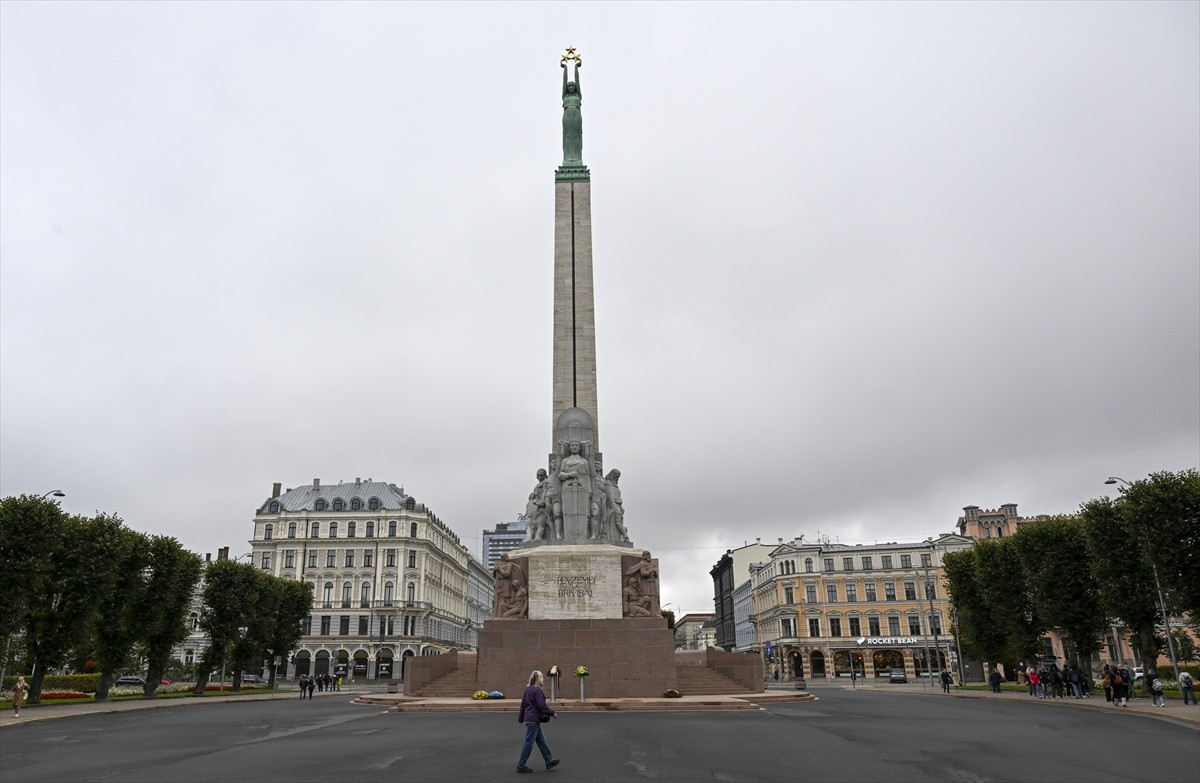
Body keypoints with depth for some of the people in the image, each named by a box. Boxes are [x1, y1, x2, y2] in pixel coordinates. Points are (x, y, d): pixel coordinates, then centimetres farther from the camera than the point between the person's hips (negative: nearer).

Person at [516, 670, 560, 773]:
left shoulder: (528, 689, 11)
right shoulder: (537, 690, -17)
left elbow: (523, 704, 16)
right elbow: (542, 705, -19)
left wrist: (521, 718, 23)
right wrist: (552, 713, -7)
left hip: (528, 718, 10)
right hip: (534, 719, -10)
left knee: (541, 740, 15)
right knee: (529, 743, -1)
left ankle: (549, 761, 22)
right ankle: (521, 766, 5)